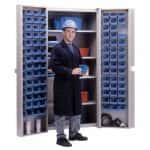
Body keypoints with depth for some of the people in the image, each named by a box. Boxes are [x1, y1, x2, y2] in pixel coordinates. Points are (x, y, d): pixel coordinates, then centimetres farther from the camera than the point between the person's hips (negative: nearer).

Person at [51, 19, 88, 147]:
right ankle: (61, 137, 7)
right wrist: (70, 71, -22)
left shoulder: (76, 49, 15)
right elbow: (55, 66, -17)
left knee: (76, 109, 13)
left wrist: (81, 70, 0)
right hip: (62, 84, -7)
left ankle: (74, 133, 26)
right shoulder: (57, 48, -8)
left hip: (75, 84, 7)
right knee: (61, 111, -1)